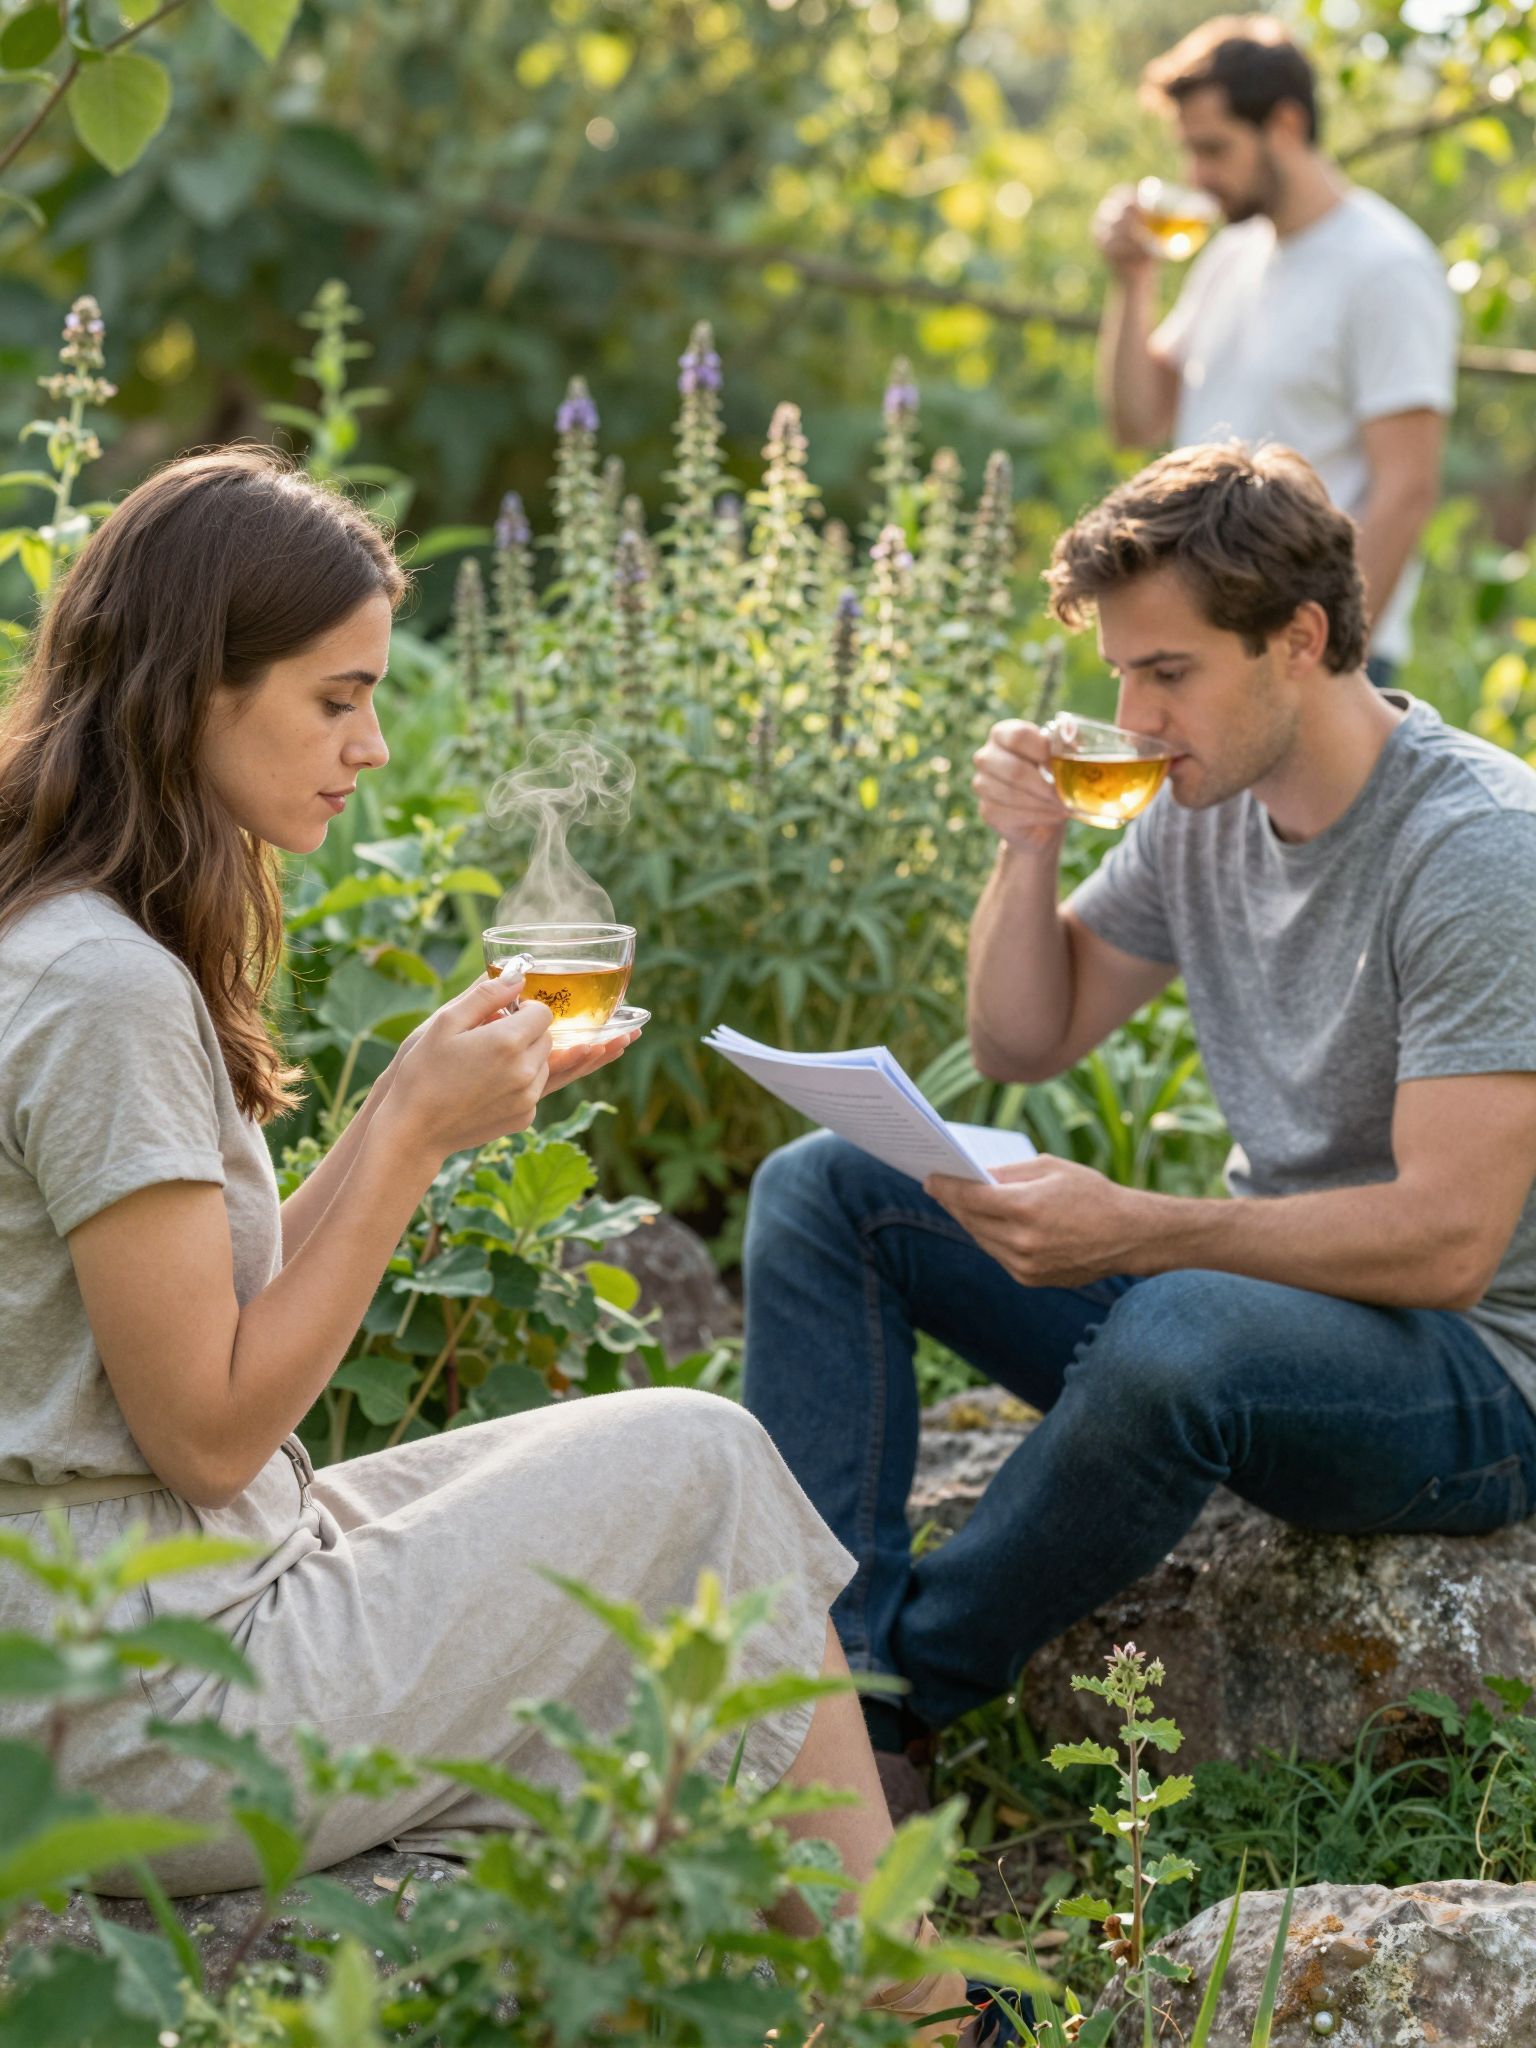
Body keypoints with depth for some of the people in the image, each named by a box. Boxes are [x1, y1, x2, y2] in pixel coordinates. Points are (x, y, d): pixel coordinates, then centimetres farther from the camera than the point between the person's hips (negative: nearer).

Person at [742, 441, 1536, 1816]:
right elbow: (1023, 1046, 14)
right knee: (820, 1186, -1)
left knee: (1179, 1328, -41)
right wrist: (1029, 852, -5)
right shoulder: (1209, 805, 4)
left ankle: (902, 1690, -16)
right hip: (1255, 1280, 9)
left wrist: (1137, 1232, -37)